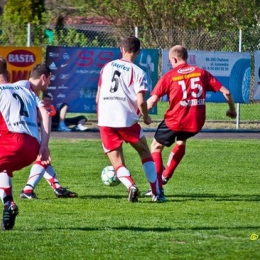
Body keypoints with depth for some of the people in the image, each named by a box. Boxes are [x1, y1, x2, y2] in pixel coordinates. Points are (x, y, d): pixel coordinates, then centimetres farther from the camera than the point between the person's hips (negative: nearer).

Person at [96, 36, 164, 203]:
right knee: (145, 153, 18)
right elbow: (141, 102, -12)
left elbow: (98, 98, 16)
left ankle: (131, 186, -22)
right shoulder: (138, 73, -2)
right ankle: (156, 193, 12)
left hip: (105, 122, 3)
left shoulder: (107, 67, 12)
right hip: (127, 121, -3)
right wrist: (146, 118, 7)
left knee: (118, 165, 7)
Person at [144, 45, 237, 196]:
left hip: (174, 121, -4)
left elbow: (153, 100, -8)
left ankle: (157, 186, 5)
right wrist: (232, 110, 20)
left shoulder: (169, 76, -1)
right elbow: (225, 91, 5)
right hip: (197, 122, 4)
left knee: (156, 146, 16)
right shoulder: (201, 73, 7)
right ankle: (165, 176, 36)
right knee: (181, 141, 34)